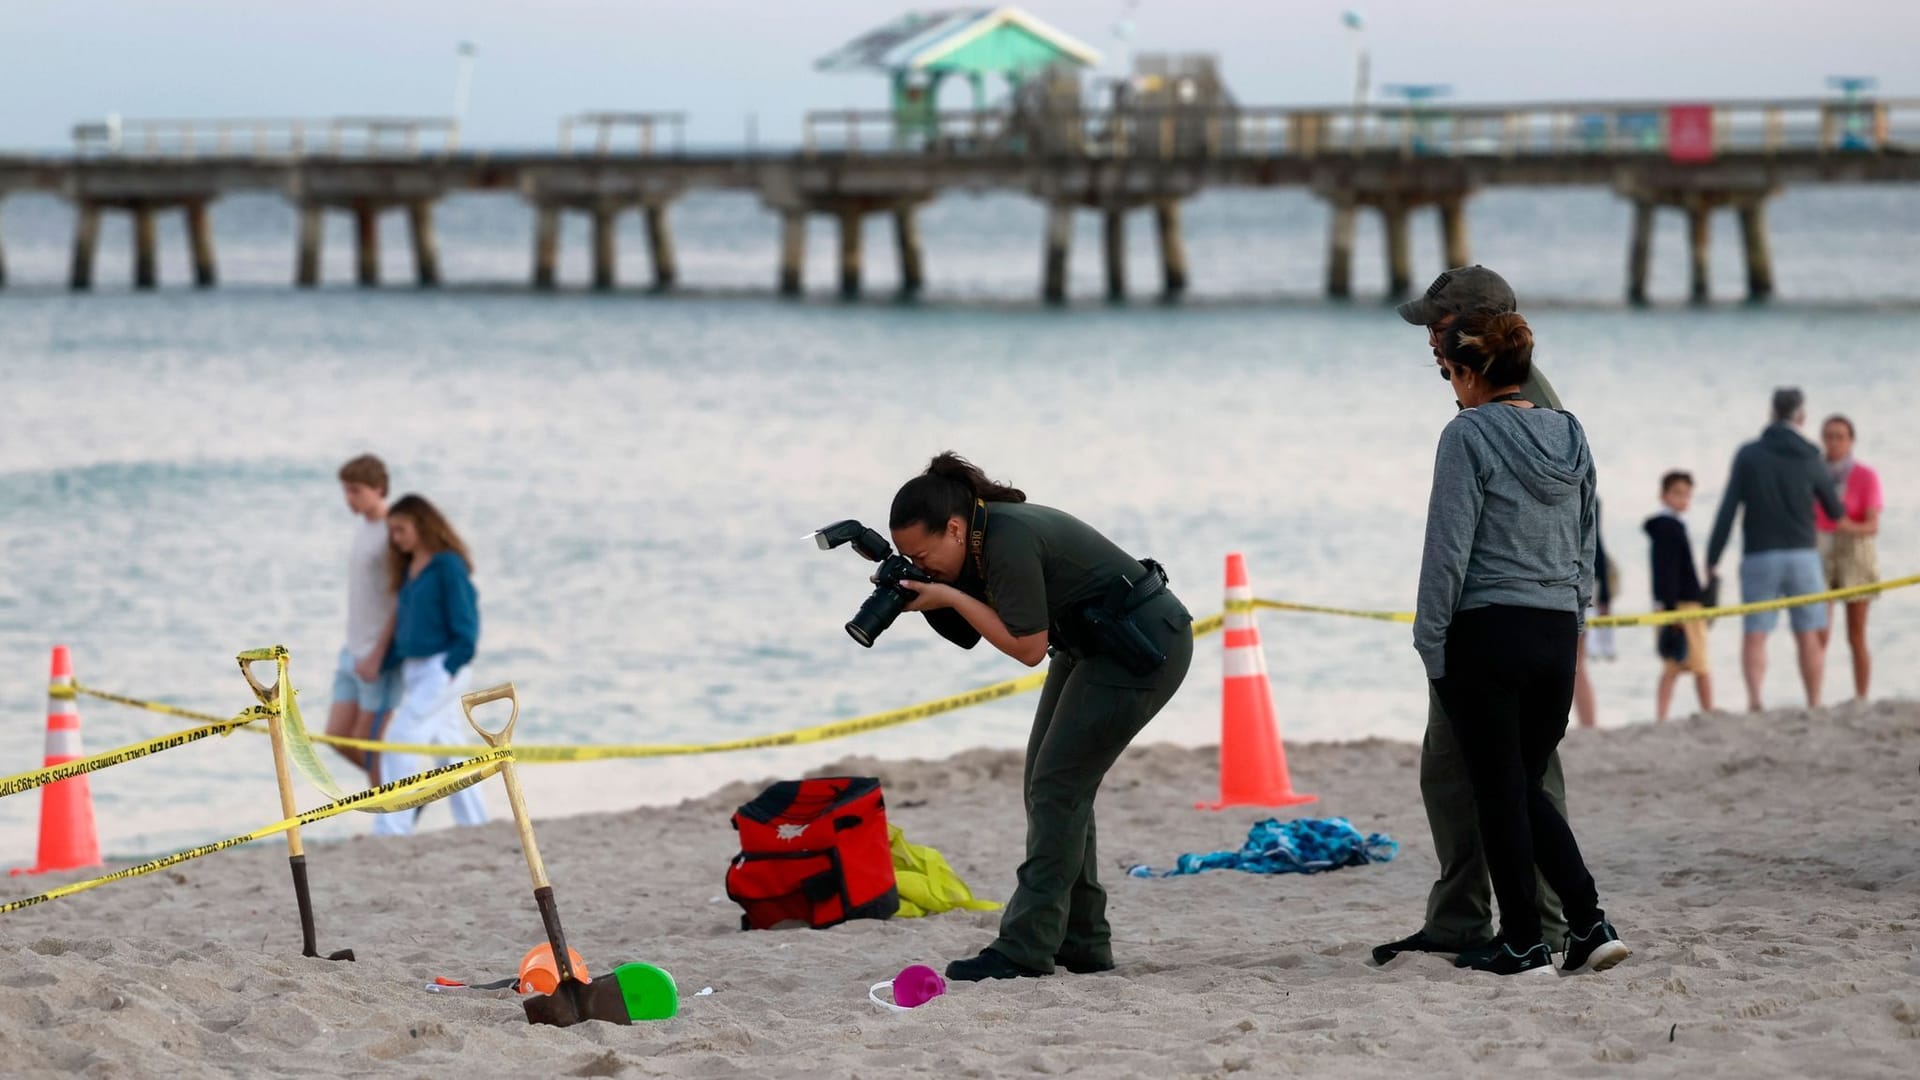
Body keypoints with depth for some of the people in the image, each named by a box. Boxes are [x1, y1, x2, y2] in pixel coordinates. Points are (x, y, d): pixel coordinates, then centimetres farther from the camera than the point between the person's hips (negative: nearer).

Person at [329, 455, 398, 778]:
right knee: (338, 737, 7)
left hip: (380, 654, -9)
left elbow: (401, 603, -17)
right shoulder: (362, 529, 13)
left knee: (367, 740, -4)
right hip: (353, 652, 9)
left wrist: (376, 655, -20)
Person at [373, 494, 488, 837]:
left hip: (442, 670, -9)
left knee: (400, 741, -13)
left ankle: (392, 828, -13)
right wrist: (384, 663, 10)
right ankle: (475, 825, 14)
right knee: (448, 747, 9)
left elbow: (466, 622, -13)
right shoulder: (409, 570, 14)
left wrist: (451, 666, -17)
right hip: (415, 671, 9)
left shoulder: (448, 566, -11)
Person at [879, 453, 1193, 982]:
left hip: (1146, 646, -11)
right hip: (1094, 646, 11)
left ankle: (1025, 949, -13)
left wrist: (948, 597, -23)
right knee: (1048, 784, 9)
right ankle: (1081, 943, 12)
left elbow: (1027, 646, -25)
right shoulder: (982, 536, 0)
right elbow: (970, 633, 6)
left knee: (1058, 785, -13)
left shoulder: (1010, 540, -28)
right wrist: (918, 597, -10)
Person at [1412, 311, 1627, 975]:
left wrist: (1431, 644, -7)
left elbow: (1448, 548, -13)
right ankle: (1589, 921, 4)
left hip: (1487, 631, -6)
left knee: (1501, 794, 2)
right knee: (1528, 789, 16)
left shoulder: (1469, 435, -10)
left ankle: (1523, 942, 5)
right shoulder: (1571, 437, 10)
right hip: (1559, 635, 6)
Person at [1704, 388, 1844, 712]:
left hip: (1758, 557, -1)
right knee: (1808, 636, 9)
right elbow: (1835, 512, 11)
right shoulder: (1810, 459, 0)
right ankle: (1814, 705, 10)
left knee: (1754, 635, -2)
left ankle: (1754, 697, -22)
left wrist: (1712, 558, -1)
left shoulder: (1748, 455, -2)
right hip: (1802, 553, 1)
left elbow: (1728, 509, -5)